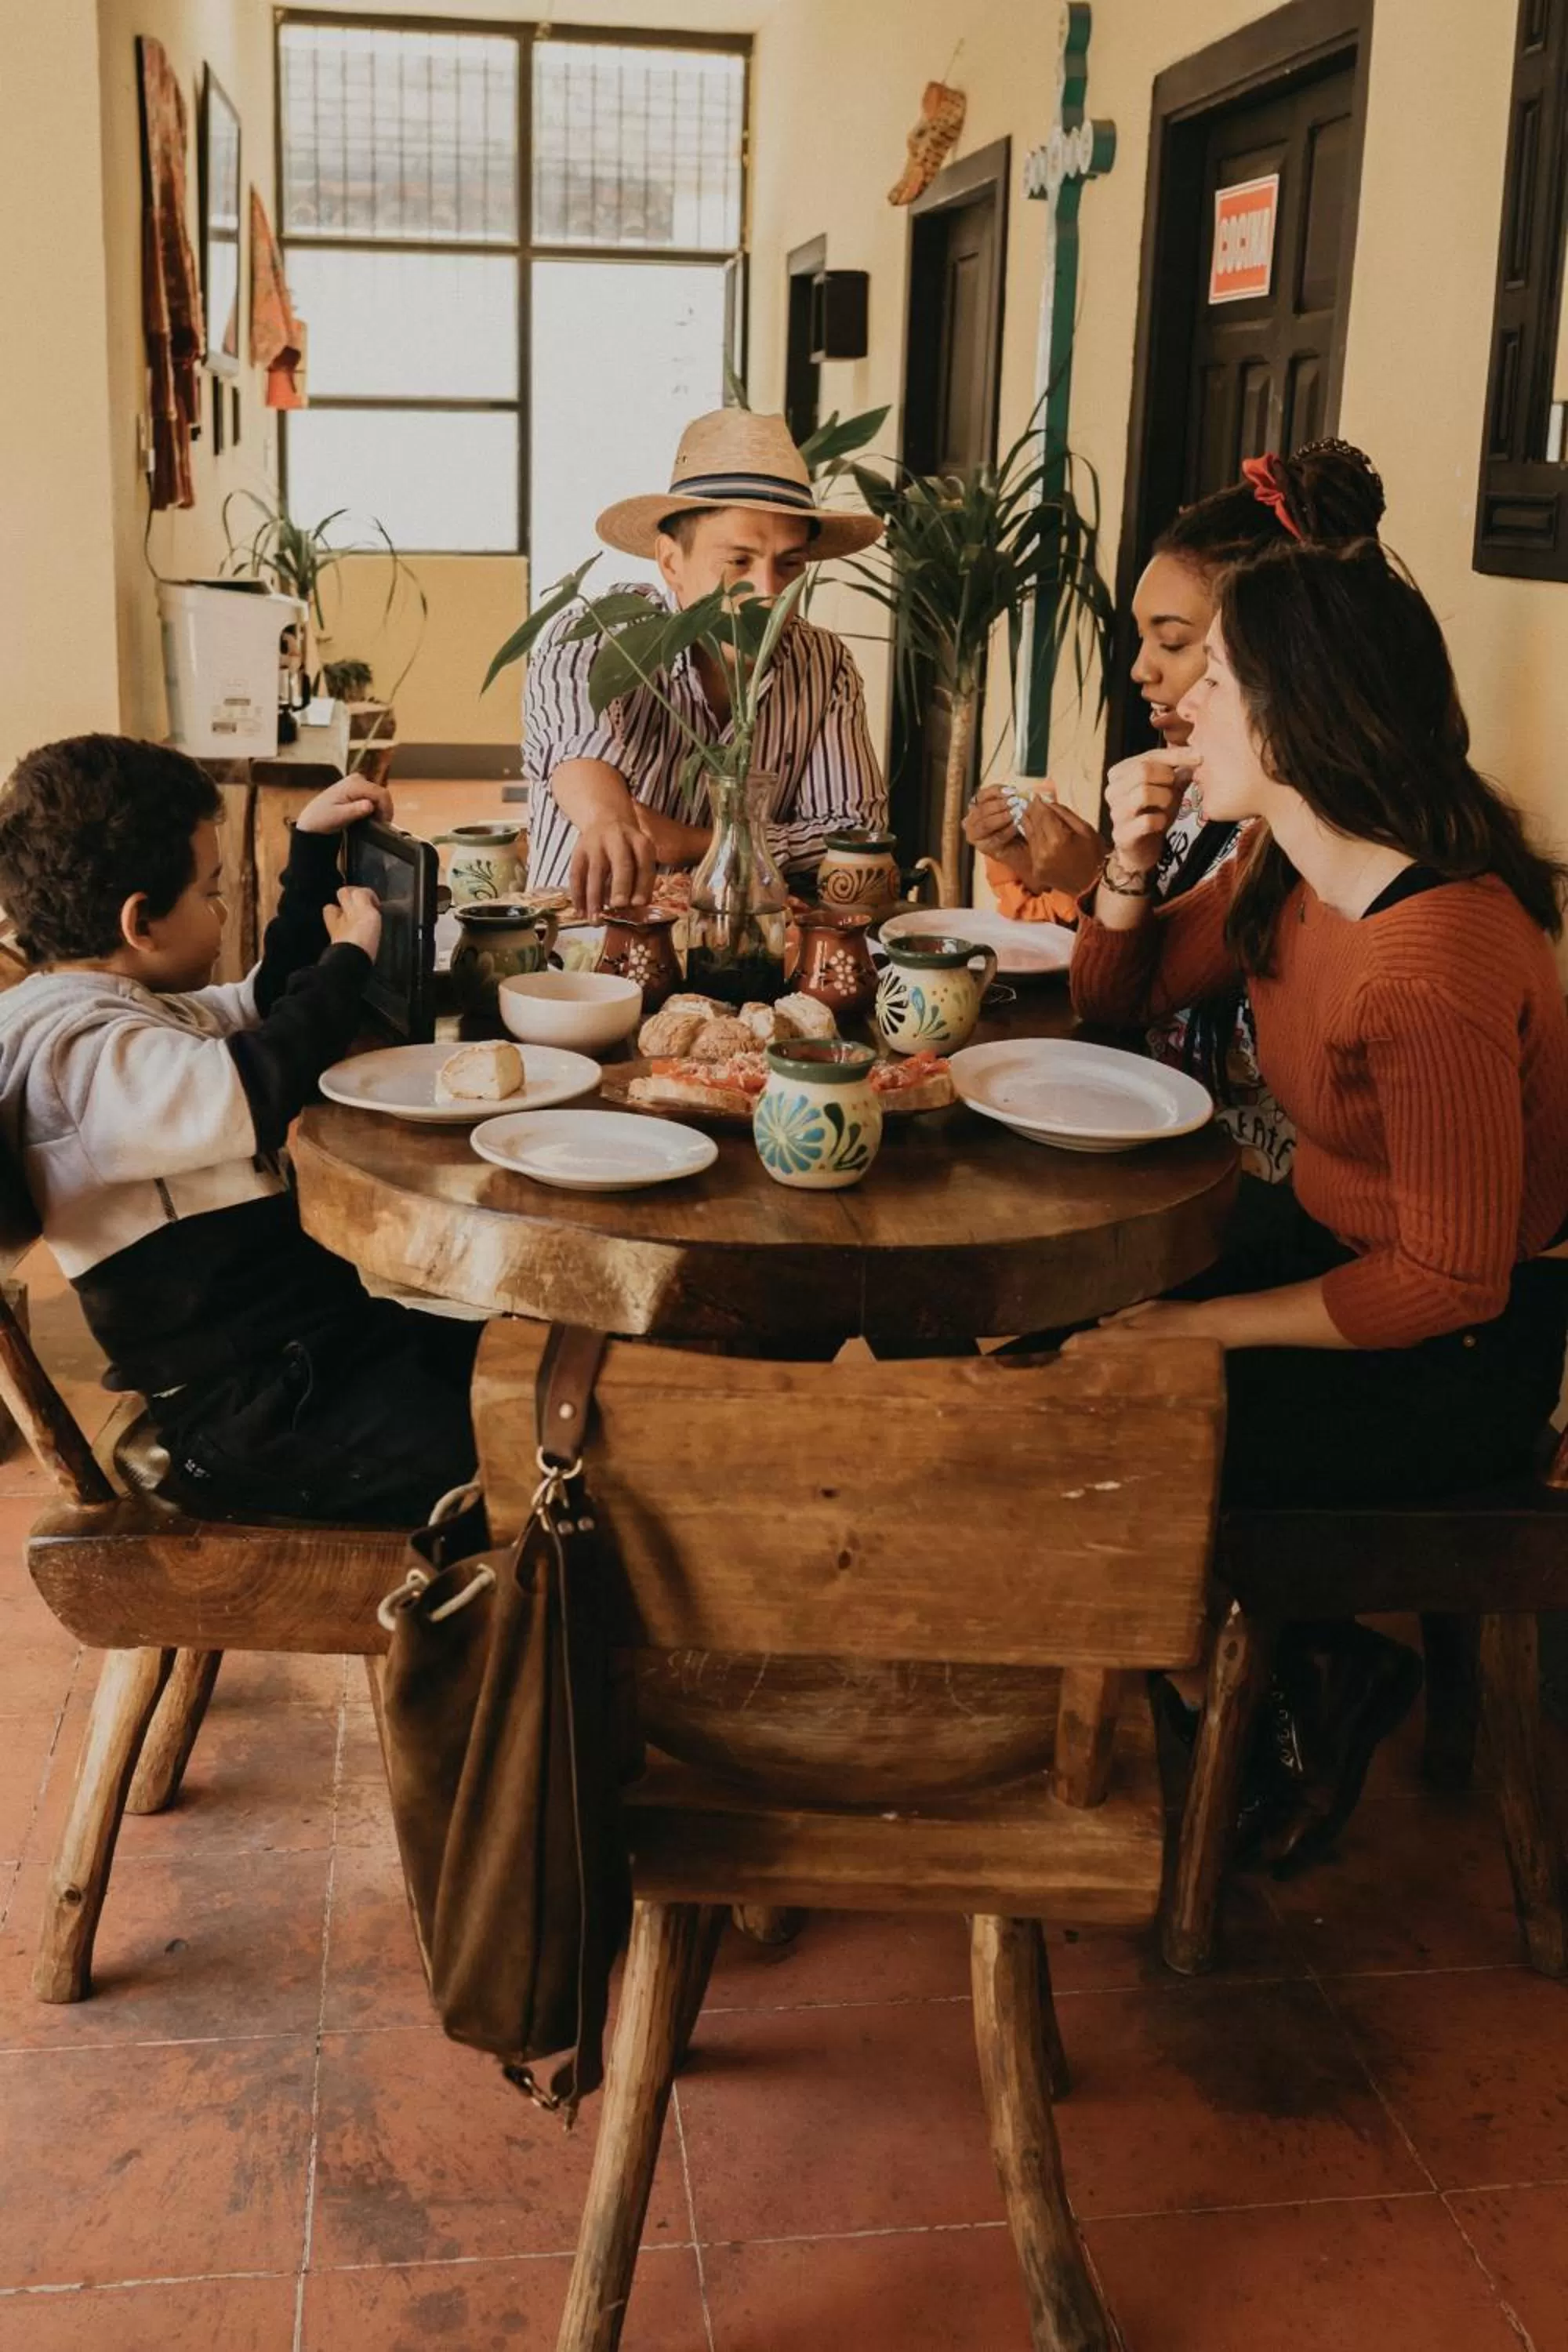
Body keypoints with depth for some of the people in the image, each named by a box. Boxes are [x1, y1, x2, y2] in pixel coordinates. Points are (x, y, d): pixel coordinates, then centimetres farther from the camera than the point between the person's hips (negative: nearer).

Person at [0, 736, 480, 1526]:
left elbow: (266, 1005, 32)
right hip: (256, 1418, -11)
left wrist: (313, 845, 22)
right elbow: (259, 1089, -36)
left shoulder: (132, 1008, 15)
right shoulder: (78, 1045, -19)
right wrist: (349, 957, -19)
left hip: (310, 1334, 11)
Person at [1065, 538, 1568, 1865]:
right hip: (1339, 1256, 9)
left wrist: (1195, 1326, -20)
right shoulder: (1284, 873, -2)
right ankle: (1321, 1668, 14)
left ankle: (1317, 1694, 15)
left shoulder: (1436, 967, -31)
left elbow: (1451, 1281, -26)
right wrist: (1132, 863, -6)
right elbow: (1119, 998, 14)